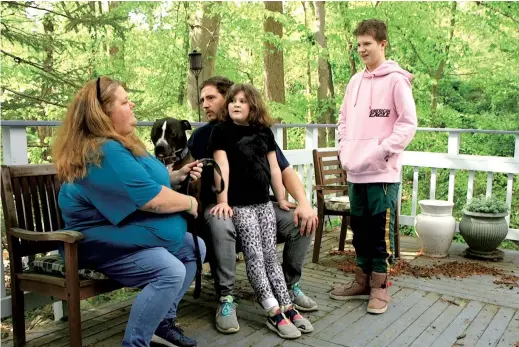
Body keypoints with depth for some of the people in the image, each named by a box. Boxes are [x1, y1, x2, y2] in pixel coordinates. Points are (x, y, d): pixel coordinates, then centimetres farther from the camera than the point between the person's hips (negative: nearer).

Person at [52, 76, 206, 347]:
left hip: (130, 235, 11)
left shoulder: (119, 142, 10)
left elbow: (143, 183, 21)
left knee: (196, 249, 8)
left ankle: (162, 323, 13)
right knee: (170, 272, -30)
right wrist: (190, 203, -11)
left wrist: (178, 176, 5)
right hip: (105, 244, -11)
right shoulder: (105, 152, -25)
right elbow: (153, 200, -28)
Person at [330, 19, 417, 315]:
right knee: (360, 229, 13)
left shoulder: (396, 79, -6)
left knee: (382, 229, 0)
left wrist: (383, 151, -15)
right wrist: (345, 148, 9)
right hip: (356, 170, 7)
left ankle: (380, 287, 13)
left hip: (383, 171, -6)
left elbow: (408, 123, -10)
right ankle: (363, 280, 26)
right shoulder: (356, 81, 14)